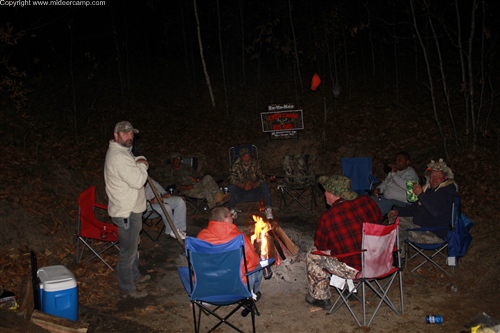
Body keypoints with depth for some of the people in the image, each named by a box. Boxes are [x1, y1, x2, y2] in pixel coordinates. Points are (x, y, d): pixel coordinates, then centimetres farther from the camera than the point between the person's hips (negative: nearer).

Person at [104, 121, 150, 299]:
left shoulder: (122, 152, 8)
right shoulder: (119, 157, -26)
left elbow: (133, 169, 23)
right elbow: (138, 181, -29)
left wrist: (139, 162, 0)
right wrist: (142, 166, -11)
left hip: (130, 209, 11)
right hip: (126, 212, -11)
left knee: (133, 246, 26)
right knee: (128, 251, 2)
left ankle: (134, 275, 44)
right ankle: (127, 289, 15)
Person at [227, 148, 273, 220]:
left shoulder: (256, 164, -4)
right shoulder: (236, 165, -6)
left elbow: (262, 178, -8)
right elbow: (232, 179, -15)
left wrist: (253, 185, -27)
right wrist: (243, 185, -31)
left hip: (254, 188, 0)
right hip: (240, 189, 0)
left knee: (264, 186, -27)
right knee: (231, 187, -28)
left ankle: (268, 209, -28)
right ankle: (232, 210, -28)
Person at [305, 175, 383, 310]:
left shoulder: (326, 218, -16)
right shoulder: (367, 201, -5)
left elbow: (320, 246, -1)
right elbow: (379, 219, 14)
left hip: (355, 270, -6)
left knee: (312, 256, 12)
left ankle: (320, 298, 26)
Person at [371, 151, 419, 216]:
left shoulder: (411, 172, -6)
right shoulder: (394, 170, 18)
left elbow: (407, 186, -26)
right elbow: (385, 183, 27)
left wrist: (394, 174, -21)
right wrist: (378, 189, 4)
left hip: (399, 201, -8)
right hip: (385, 197, 8)